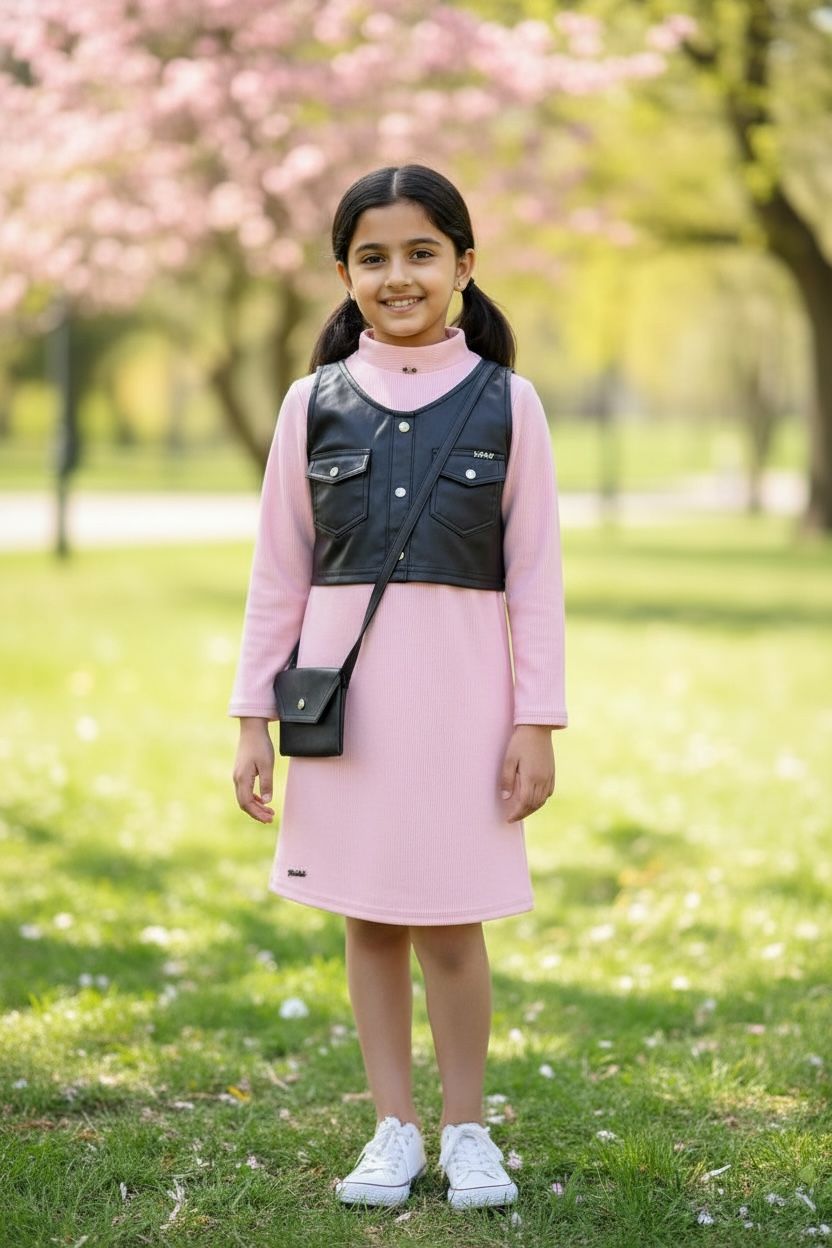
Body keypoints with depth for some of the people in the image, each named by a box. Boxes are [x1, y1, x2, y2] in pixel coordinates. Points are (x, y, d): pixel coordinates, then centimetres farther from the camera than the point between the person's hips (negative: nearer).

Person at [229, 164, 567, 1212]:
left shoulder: (507, 403, 1)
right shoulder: (314, 402, 5)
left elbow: (534, 575, 2)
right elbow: (279, 572, 8)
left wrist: (536, 723, -2)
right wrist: (253, 718, 5)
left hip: (460, 680, -2)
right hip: (344, 680, 2)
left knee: (450, 920, 0)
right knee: (368, 918, 7)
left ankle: (465, 1129, 16)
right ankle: (394, 1128, 19)